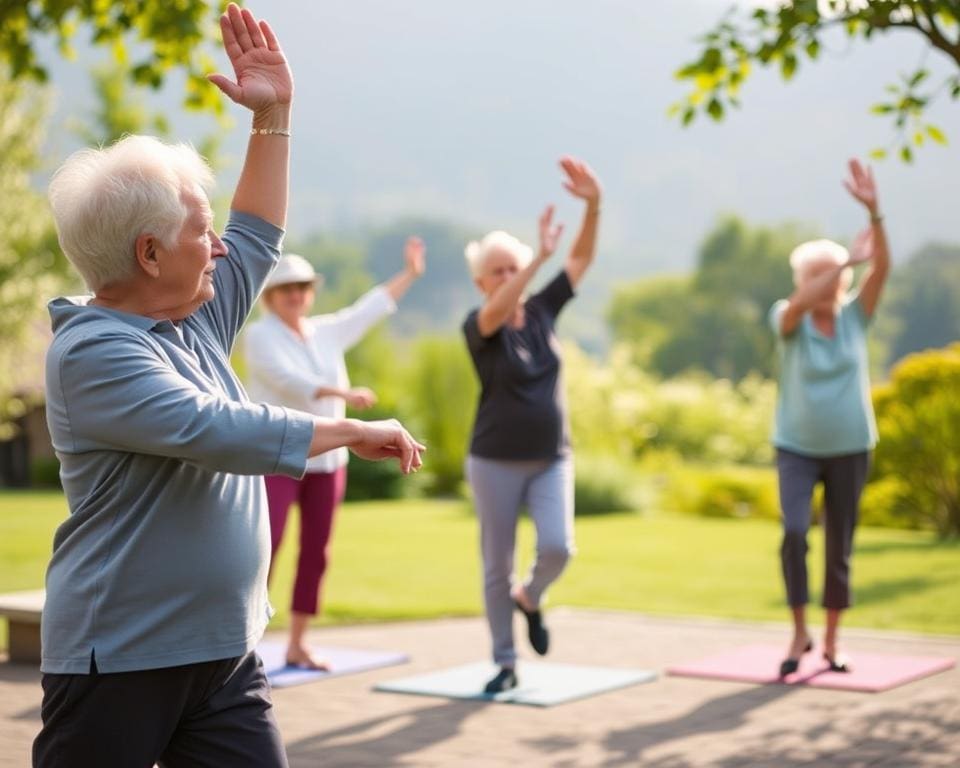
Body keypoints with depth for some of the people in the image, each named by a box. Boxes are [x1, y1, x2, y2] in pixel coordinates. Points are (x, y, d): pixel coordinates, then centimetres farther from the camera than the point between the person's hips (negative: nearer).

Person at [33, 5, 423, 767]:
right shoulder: (92, 352, -17)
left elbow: (258, 237, 24)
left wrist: (275, 113, 17)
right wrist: (353, 431, -16)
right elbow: (217, 432, -25)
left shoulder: (196, 320, 8)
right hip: (118, 665, -7)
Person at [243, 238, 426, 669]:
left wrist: (410, 273, 24)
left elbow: (370, 308, 22)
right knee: (264, 549, -13)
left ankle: (297, 645, 15)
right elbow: (288, 380, -22)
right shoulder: (261, 335, -8)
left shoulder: (327, 331, 12)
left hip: (326, 459, 7)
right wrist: (343, 394, -32)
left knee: (315, 553, 7)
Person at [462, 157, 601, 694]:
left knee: (558, 548, -14)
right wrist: (542, 254, -42)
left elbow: (584, 258, -1)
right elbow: (496, 312, -33)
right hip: (496, 462, -3)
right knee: (497, 566, 2)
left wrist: (594, 205, -17)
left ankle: (530, 598, 19)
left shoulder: (543, 310, 3)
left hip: (552, 459, 3)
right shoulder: (478, 327, -9)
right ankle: (506, 663, 16)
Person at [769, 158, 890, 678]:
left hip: (850, 449, 2)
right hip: (796, 449, -2)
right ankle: (799, 634, -7)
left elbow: (882, 267, -17)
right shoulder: (787, 320, -6)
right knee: (793, 532, -21)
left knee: (839, 547, 6)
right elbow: (799, 303, -31)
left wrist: (873, 210, -30)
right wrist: (847, 259, -38)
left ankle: (830, 643, 19)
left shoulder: (855, 317, -2)